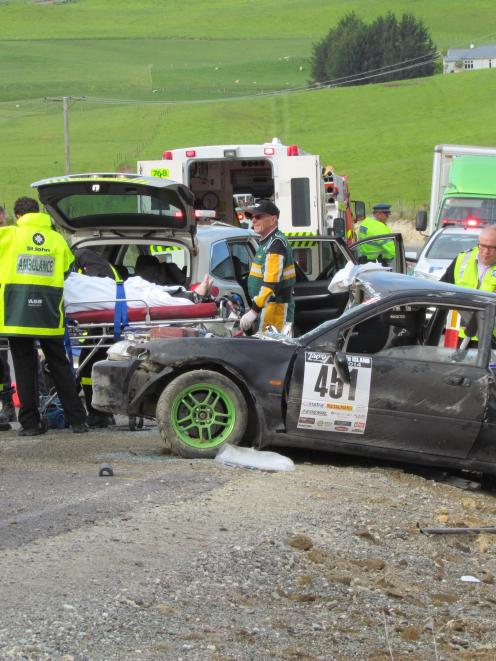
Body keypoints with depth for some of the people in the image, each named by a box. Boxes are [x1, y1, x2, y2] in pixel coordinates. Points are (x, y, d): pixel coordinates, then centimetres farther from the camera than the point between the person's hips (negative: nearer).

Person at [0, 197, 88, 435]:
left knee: (25, 367, 3)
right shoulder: (57, 239, 7)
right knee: (60, 366, 11)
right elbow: (67, 267, 13)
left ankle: (30, 422, 1)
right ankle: (77, 420, 9)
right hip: (49, 316, 3)